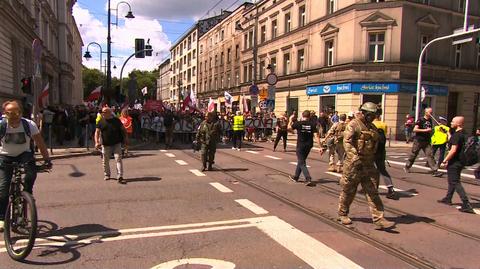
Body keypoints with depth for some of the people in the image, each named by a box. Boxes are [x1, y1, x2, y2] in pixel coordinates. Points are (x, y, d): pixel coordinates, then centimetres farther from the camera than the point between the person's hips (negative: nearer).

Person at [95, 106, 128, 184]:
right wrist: (97, 142, -13)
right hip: (106, 145, 1)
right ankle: (106, 175, 33)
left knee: (118, 159, -9)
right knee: (105, 161, 12)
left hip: (116, 144, -1)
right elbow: (97, 132, 0)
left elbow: (123, 129, 11)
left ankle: (120, 177, -10)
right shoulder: (101, 122, 3)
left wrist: (126, 138, 7)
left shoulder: (116, 120, 3)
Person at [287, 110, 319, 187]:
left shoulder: (298, 123, -11)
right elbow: (317, 135, -9)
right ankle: (296, 177, 33)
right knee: (301, 160, 20)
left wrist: (290, 120, 16)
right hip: (309, 145, 5)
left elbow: (288, 128, 1)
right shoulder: (312, 124, -4)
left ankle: (308, 179, -15)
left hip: (300, 145, -4)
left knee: (302, 163, 0)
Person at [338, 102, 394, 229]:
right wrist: (355, 157, -30)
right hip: (354, 164, -7)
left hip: (369, 164, 7)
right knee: (348, 191, 7)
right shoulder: (353, 125, -9)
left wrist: (372, 159, 24)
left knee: (373, 192, 3)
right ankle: (342, 214, 25)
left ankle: (378, 218, 4)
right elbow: (347, 142, -20)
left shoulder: (372, 127, 15)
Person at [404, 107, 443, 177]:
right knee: (413, 155, 6)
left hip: (427, 142, 5)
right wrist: (425, 130, -21)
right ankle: (407, 167, 23)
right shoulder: (420, 120, -8)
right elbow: (415, 129, -18)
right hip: (418, 141, -5)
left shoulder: (430, 121, 12)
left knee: (430, 155, -5)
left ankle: (435, 171, -7)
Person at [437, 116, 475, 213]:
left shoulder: (457, 135, -21)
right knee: (452, 181, 21)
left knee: (455, 183, -7)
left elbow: (453, 150, -24)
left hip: (454, 163, -10)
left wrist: (445, 160, -17)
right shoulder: (463, 134, 10)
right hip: (459, 162, 10)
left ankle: (466, 205, -10)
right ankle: (448, 199, 35)